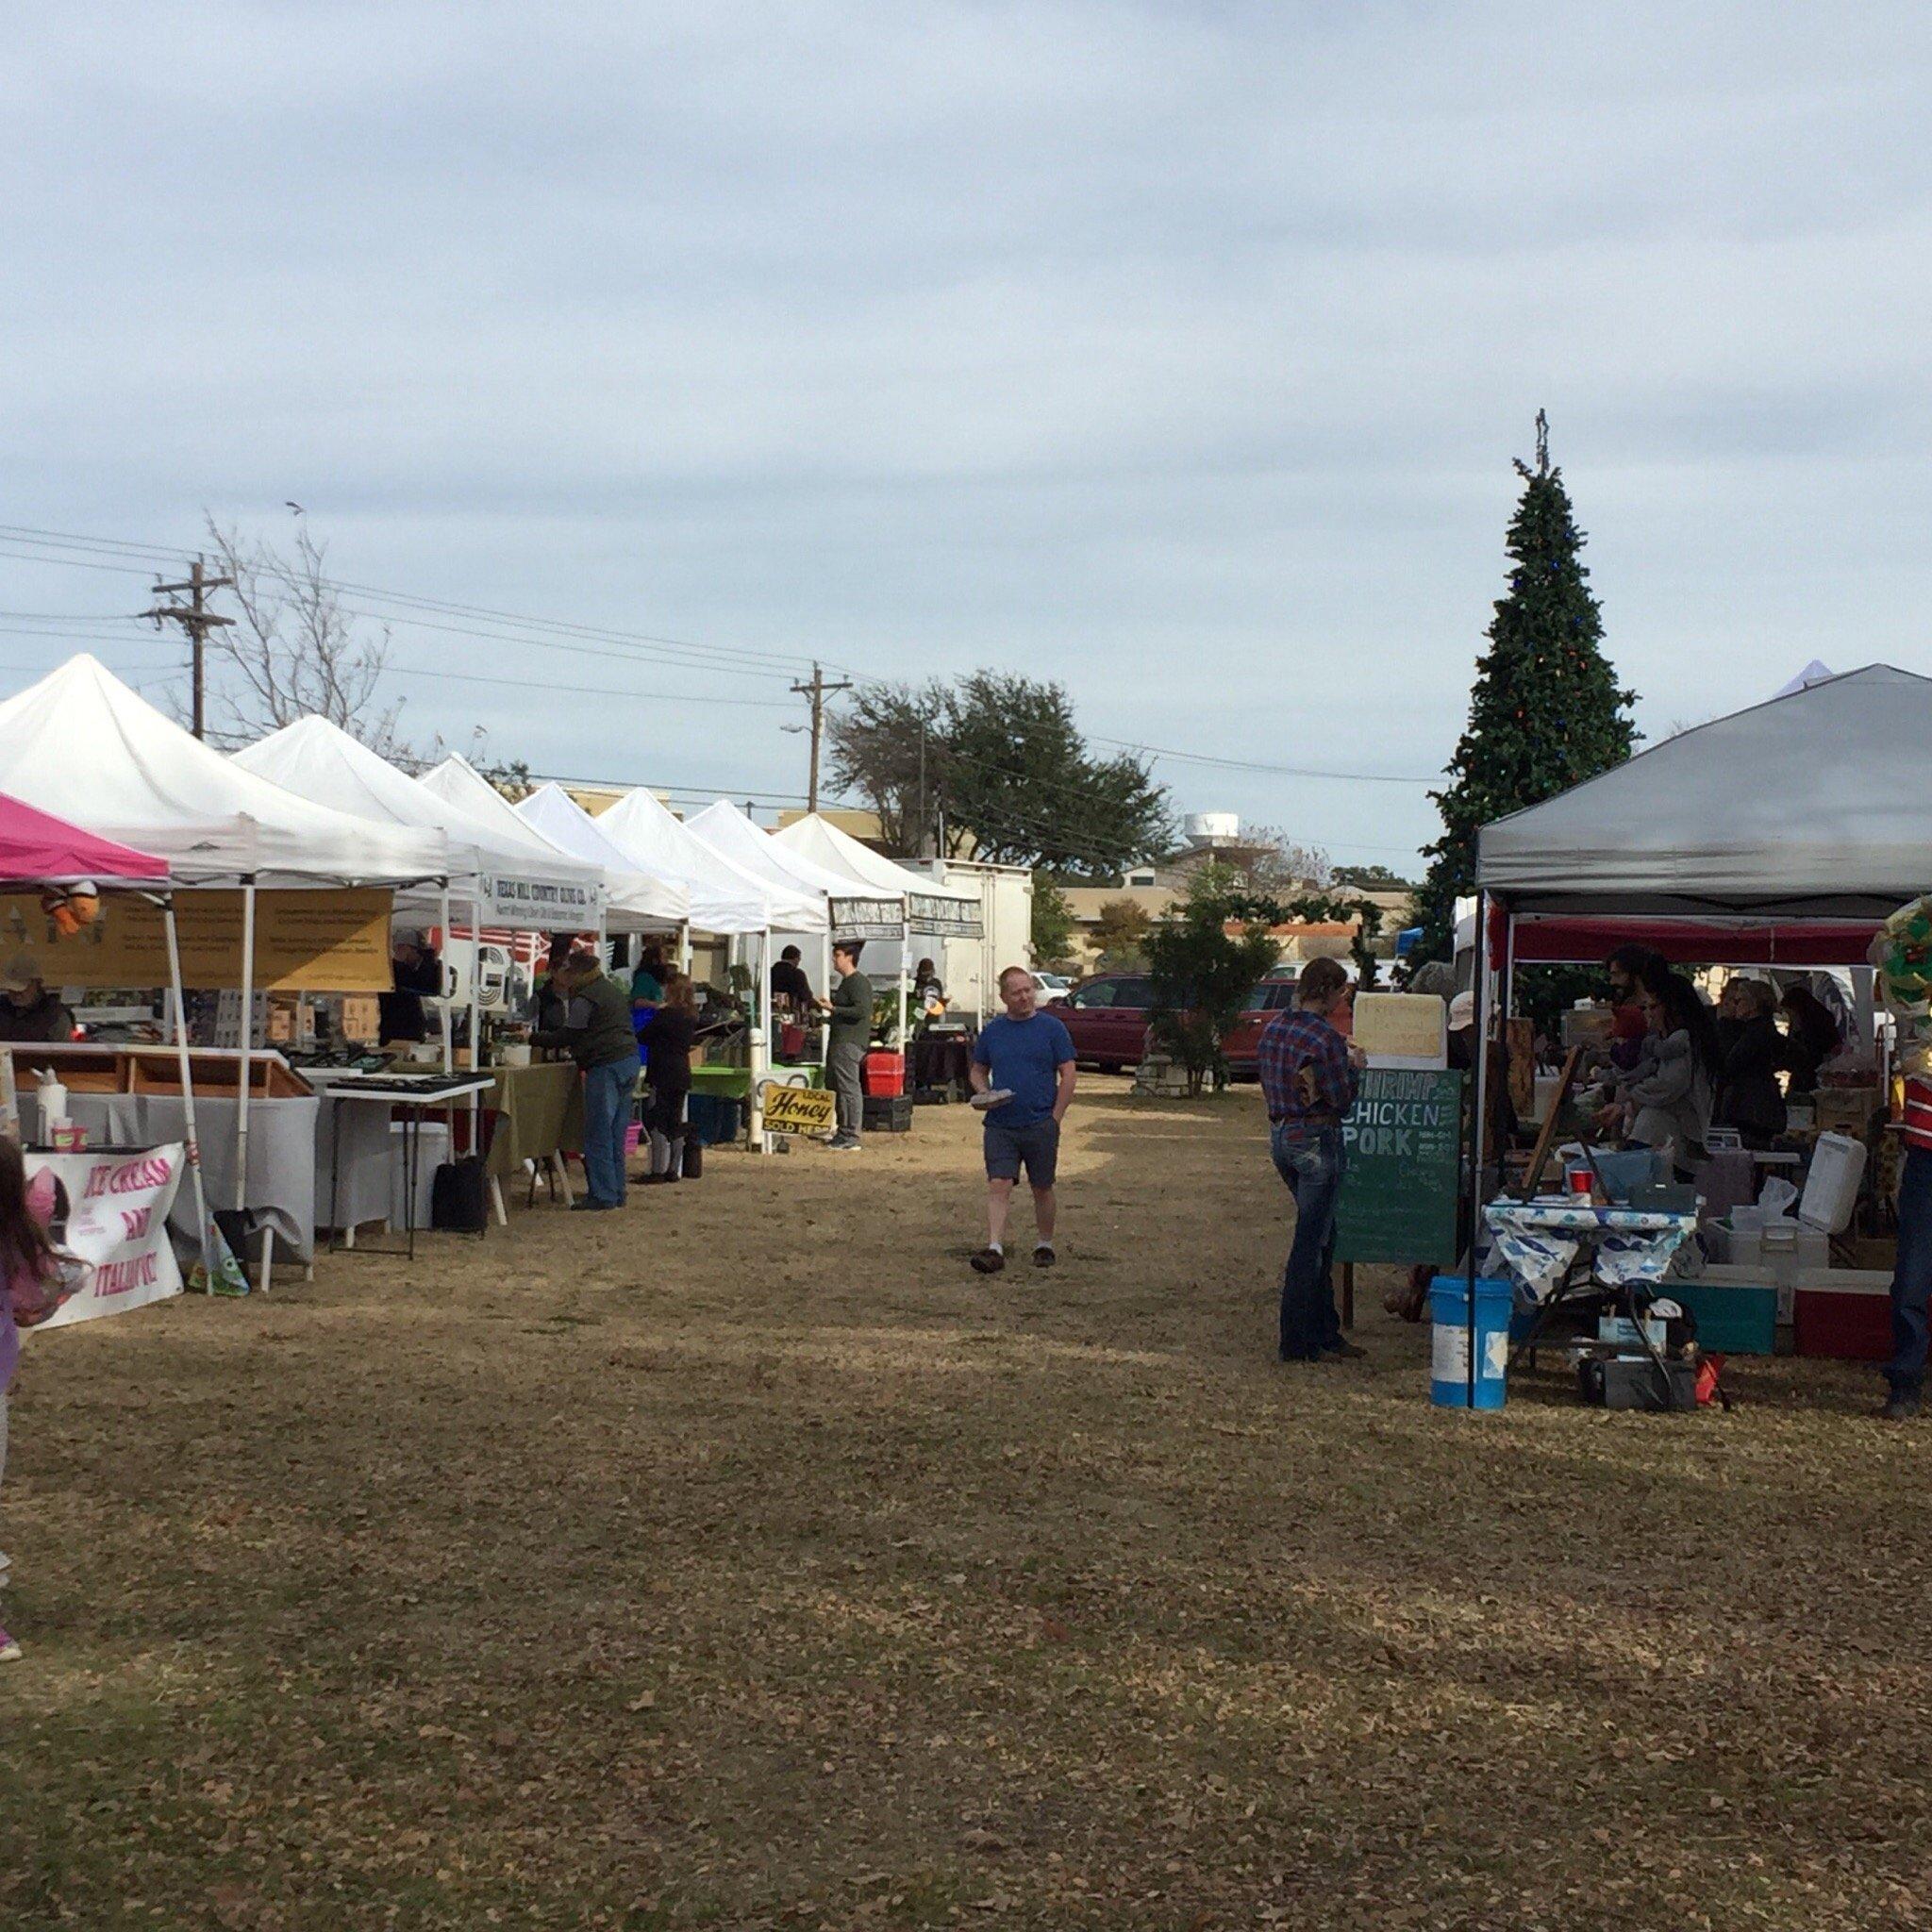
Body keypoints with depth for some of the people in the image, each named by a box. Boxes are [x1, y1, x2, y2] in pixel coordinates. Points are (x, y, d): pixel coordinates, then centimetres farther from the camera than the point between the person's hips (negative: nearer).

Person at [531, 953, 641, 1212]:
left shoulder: (585, 998, -10)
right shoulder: (613, 990, 20)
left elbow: (568, 1035, -9)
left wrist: (534, 1037, 2)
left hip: (606, 1067, -9)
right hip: (628, 1061, 9)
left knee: (598, 1135, -5)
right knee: (616, 1134, 13)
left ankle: (602, 1195, -5)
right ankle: (616, 1192, 16)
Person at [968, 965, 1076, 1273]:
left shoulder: (1052, 1028, -1)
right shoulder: (992, 1031, 8)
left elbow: (1068, 1074, -1)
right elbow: (977, 1070, 18)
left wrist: (1056, 1118, -6)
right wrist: (983, 1092, -4)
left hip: (1041, 1125, -2)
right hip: (1000, 1125, 2)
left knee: (1042, 1189, 9)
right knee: (998, 1185, -9)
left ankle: (1044, 1245, 24)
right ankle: (994, 1249, -13)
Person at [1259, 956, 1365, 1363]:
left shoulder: (1273, 1027, 7)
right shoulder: (1326, 1038, -18)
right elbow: (1342, 1103, -14)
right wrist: (1353, 1067, 3)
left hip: (1279, 1136, 8)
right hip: (1316, 1141, -8)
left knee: (1319, 1236, 18)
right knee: (1311, 1241, -1)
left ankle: (1324, 1330, 23)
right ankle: (1298, 1342, 4)